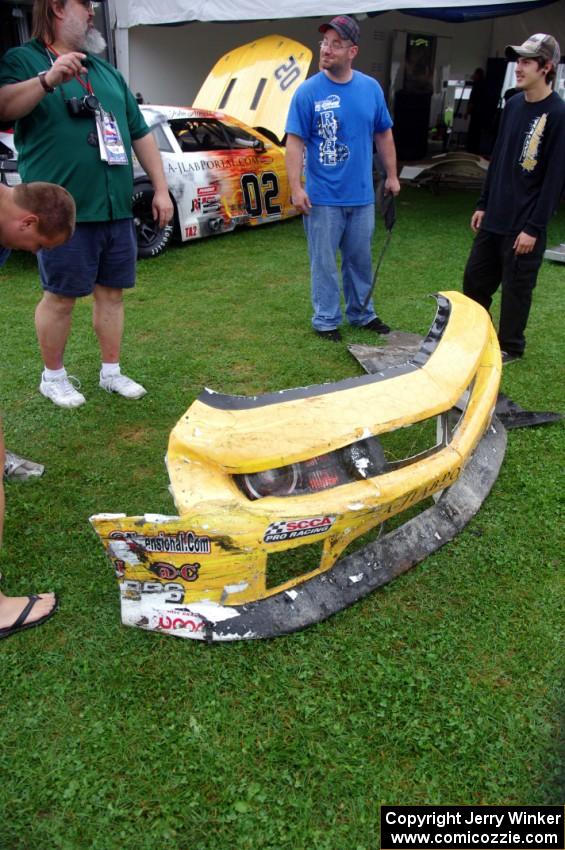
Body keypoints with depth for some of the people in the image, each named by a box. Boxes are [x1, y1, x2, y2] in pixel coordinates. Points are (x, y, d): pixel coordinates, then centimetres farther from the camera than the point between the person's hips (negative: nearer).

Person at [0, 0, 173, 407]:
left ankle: (111, 371, 21)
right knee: (61, 296, 1)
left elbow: (141, 133, 20)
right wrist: (47, 79, -31)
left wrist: (161, 189, 12)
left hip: (117, 208, 6)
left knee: (112, 291, 9)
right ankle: (53, 376, 16)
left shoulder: (106, 70, 20)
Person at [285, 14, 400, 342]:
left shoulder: (371, 88, 4)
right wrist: (296, 187, -15)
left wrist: (392, 175, 14)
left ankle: (362, 313, 29)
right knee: (324, 262, 4)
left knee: (360, 259, 14)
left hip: (362, 195, 4)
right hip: (322, 197, -4)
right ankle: (327, 320, 16)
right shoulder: (308, 91, -7)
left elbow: (384, 134, 14)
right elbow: (295, 142, -8)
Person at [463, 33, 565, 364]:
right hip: (494, 217, 7)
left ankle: (510, 347, 22)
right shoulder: (513, 104, 9)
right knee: (475, 277, 14)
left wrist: (534, 227, -16)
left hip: (524, 224, -7)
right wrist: (484, 204, 14)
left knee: (516, 287, 5)